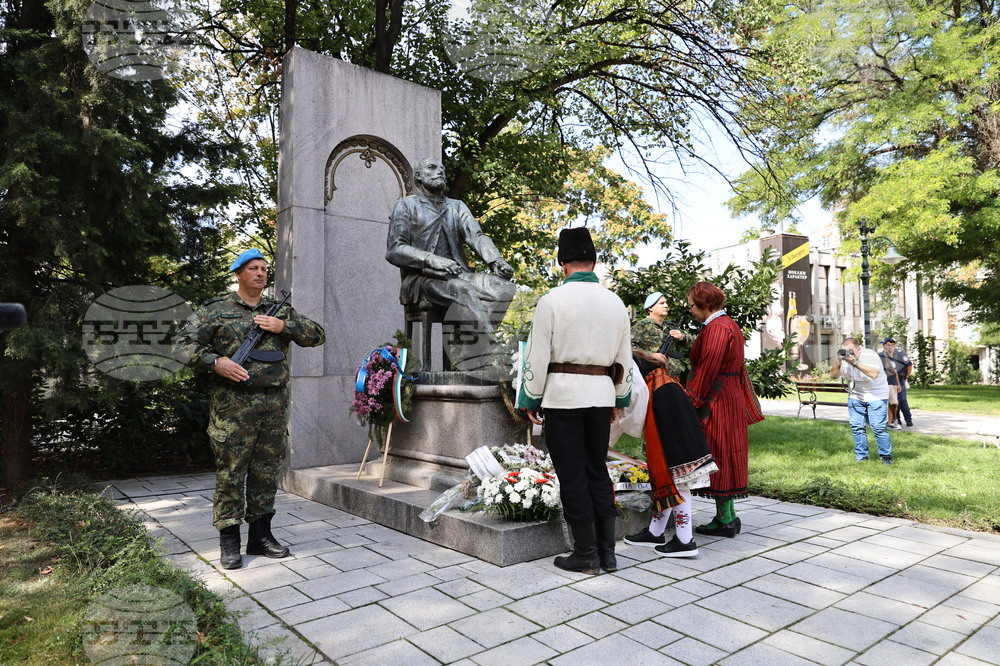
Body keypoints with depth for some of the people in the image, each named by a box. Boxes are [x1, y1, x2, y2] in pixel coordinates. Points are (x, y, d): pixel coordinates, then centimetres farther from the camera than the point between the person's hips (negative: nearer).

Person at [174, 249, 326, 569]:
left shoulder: (281, 311, 13)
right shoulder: (215, 310, 4)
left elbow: (318, 335, 8)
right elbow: (185, 342, -2)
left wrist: (283, 326, -6)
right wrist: (216, 362, -17)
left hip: (275, 405, 4)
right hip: (233, 405, -3)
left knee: (267, 473, 10)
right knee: (230, 473, 2)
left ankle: (261, 535, 23)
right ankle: (229, 542, 14)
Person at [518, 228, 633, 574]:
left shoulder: (552, 301, -8)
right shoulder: (615, 303, 8)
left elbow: (537, 357, -8)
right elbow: (624, 359, 13)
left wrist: (532, 400, 2)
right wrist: (619, 399, 22)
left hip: (562, 394, -5)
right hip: (601, 396, 5)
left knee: (572, 475, 4)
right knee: (598, 471, 14)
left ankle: (586, 554, 11)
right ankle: (607, 551, 19)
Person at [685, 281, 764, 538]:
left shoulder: (716, 329, -17)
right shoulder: (729, 324, 15)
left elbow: (706, 370, -20)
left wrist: (691, 402, -15)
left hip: (717, 401, -10)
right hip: (731, 398, 10)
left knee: (719, 458, -2)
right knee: (725, 459, 14)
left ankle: (726, 521, 6)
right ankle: (728, 517, 22)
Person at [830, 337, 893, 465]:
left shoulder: (870, 355, -18)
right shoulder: (843, 358, -1)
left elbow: (874, 374, -34)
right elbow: (833, 375, -7)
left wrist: (855, 363, -38)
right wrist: (838, 362, -23)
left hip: (876, 396, -5)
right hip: (855, 396, 5)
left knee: (878, 427, -9)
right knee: (856, 427, 2)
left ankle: (886, 456, 4)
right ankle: (861, 456, 12)